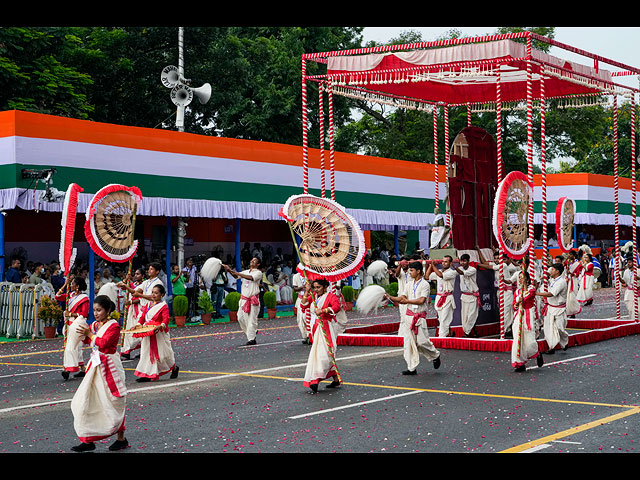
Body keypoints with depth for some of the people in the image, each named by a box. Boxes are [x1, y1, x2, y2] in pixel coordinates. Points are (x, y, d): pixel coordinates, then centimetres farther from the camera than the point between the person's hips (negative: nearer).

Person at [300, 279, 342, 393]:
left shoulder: (330, 296, -5)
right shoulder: (313, 296, 13)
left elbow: (337, 306, -23)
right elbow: (303, 306, 3)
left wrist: (322, 310, -30)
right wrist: (307, 292, -3)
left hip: (326, 328, -7)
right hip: (316, 328, 7)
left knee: (323, 353, -14)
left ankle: (315, 380, -19)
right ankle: (336, 379, 16)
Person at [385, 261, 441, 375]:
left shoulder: (425, 284, -6)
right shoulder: (408, 284, 12)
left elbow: (421, 300, -16)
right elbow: (401, 298, 6)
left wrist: (407, 301, -10)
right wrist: (390, 297, -8)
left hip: (420, 316, -5)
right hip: (408, 315, 5)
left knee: (422, 342, -5)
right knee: (408, 342, -1)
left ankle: (435, 356, 24)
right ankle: (412, 368, 2)